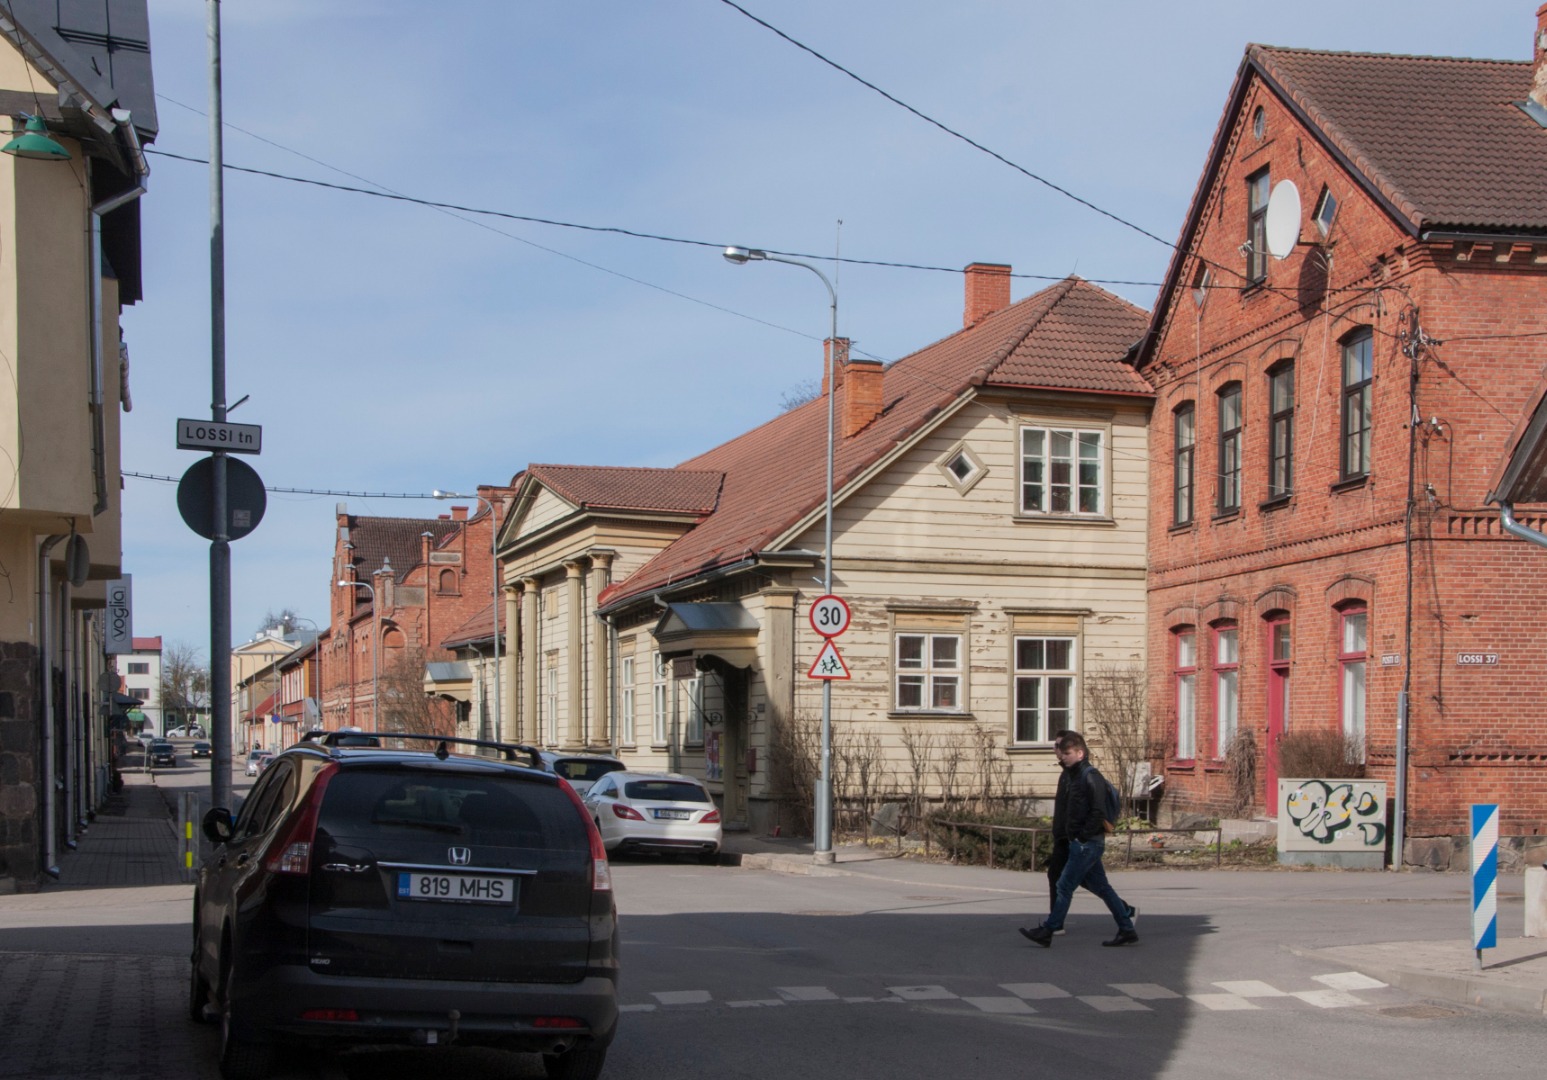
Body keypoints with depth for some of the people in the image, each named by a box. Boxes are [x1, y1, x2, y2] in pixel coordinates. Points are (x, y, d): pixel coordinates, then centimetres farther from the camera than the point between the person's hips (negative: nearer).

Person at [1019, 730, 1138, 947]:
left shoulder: (1090, 776, -14)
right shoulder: (1068, 775, 14)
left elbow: (1099, 811, -19)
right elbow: (1062, 810, 19)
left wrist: (1083, 835, -18)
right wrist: (1059, 840, 14)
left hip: (1087, 842, -9)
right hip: (1076, 842, 9)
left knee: (1064, 887, -4)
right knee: (1100, 886, 12)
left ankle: (1047, 932, 3)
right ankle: (1127, 929, 17)